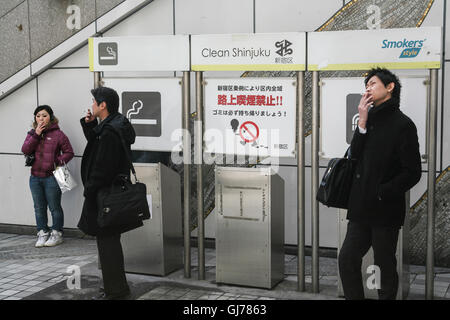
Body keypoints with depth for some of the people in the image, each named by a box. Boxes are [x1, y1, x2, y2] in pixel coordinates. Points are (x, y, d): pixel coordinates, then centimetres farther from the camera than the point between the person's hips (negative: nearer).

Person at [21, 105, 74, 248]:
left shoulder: (58, 134, -5)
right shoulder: (32, 134, 8)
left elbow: (69, 152, -2)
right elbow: (25, 150, -7)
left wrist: (58, 162, -17)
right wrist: (36, 135, -13)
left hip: (51, 177, -5)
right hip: (35, 177, 5)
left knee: (54, 207, 3)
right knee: (39, 208, 12)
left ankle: (56, 234, 15)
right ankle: (42, 233, 22)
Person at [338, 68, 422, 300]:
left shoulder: (402, 124, -7)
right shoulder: (371, 119, 14)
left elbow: (412, 173, -11)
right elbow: (355, 155, 3)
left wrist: (380, 193, -13)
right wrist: (362, 122, -7)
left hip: (385, 211, -6)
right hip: (361, 209, 7)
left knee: (385, 267, 4)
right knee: (347, 259, 7)